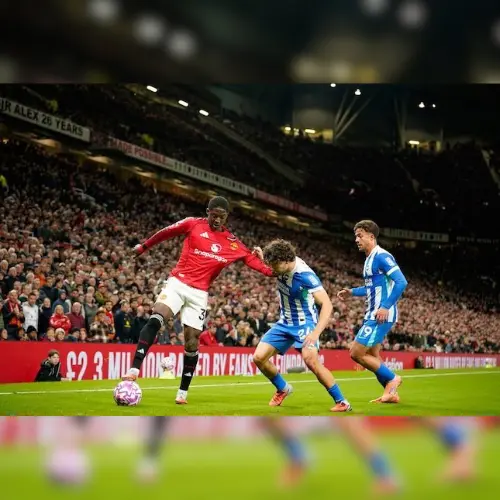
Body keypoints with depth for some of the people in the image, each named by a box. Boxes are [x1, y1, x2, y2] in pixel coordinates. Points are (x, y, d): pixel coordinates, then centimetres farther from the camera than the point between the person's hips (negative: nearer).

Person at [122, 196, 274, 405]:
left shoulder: (232, 243, 6)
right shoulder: (193, 224, 0)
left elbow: (252, 259, 6)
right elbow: (166, 232, 11)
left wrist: (275, 273, -9)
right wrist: (144, 246, 20)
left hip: (199, 293, 2)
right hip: (177, 283, -2)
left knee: (192, 340, 1)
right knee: (155, 320, -23)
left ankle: (183, 392, 11)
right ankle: (134, 370, -28)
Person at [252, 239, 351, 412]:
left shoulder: (305, 275, -29)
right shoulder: (282, 264, -9)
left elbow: (327, 304, -32)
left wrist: (316, 332, -43)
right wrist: (263, 256, 0)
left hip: (304, 323, -7)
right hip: (285, 323, 7)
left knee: (311, 360, -30)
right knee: (259, 357, -4)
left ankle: (342, 401, -17)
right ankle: (283, 389, 22)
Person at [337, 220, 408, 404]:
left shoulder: (381, 256, -14)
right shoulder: (369, 259, 16)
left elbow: (401, 282, -21)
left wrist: (386, 307, -26)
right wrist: (352, 292, 17)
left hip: (381, 316, -10)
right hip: (373, 315, 10)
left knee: (356, 353, -9)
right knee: (372, 357, 12)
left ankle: (392, 378, 3)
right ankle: (391, 393, 19)